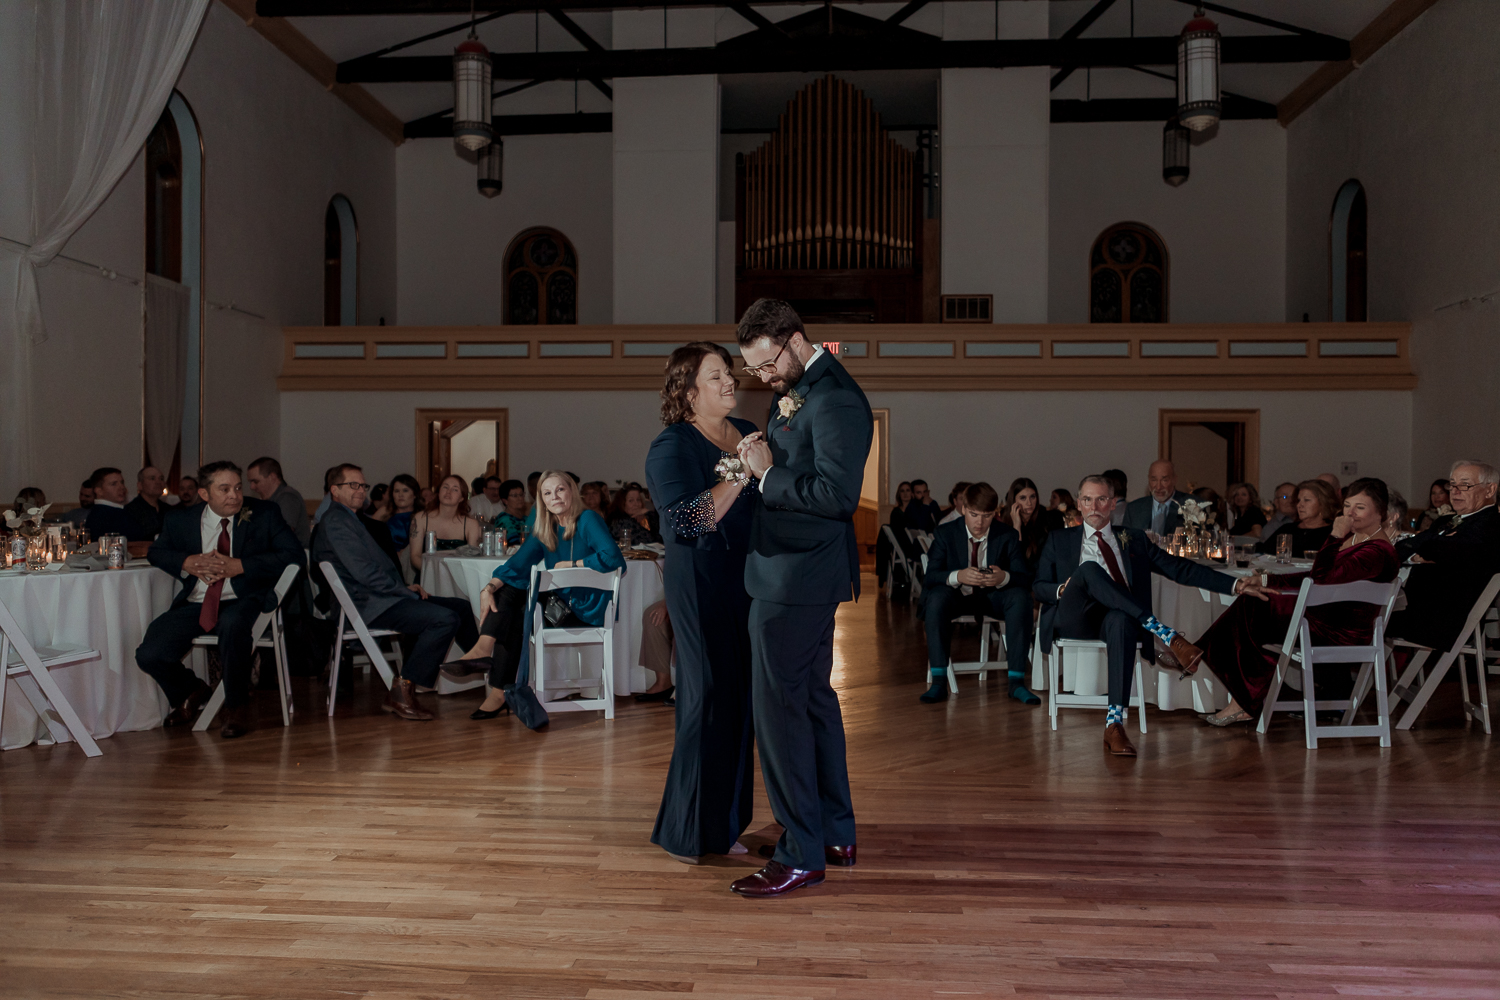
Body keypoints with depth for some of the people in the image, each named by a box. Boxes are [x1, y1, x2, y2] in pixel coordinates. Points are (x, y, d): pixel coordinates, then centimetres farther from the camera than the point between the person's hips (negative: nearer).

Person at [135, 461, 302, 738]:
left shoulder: (264, 514, 2)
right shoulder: (180, 520, 9)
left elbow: (293, 554, -7)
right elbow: (155, 553, 18)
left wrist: (239, 566, -16)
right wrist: (188, 563, -5)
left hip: (242, 603, -3)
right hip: (194, 605, 4)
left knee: (232, 624, -38)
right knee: (149, 655, -15)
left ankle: (236, 707, -16)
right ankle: (192, 692, 21)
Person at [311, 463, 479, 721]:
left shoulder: (350, 519, 23)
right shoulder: (335, 521, -11)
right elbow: (364, 572, -19)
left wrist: (407, 588, 8)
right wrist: (406, 591, -12)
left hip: (384, 597, 11)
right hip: (368, 606, -11)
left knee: (461, 607, 11)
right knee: (445, 618, -25)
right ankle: (401, 692, -20)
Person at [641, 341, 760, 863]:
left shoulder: (748, 432, 12)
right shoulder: (670, 447, -8)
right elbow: (687, 521, -20)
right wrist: (739, 475, -24)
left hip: (748, 582, 7)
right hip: (700, 584, -7)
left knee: (740, 699, 11)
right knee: (709, 700, -3)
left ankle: (724, 824, 24)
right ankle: (689, 830, 12)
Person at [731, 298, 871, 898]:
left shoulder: (835, 401, -19)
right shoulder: (798, 389, 13)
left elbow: (838, 494, -26)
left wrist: (768, 472, -19)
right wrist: (764, 448, 4)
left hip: (796, 578, -11)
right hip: (798, 573, 11)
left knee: (780, 707, -5)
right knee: (814, 697, 17)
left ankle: (802, 856, 5)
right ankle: (836, 835, 30)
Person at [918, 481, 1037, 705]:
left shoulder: (1008, 535, -3)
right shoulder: (945, 533, -5)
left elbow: (1025, 578, -9)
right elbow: (930, 576, -12)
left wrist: (1004, 577, -34)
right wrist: (958, 576, -34)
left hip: (994, 597, 1)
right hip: (957, 596, -1)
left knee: (1021, 597, -30)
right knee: (936, 596, -34)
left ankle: (1016, 681, -28)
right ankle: (939, 682, -32)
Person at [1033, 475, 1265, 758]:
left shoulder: (1134, 539, 23)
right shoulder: (1059, 540, 20)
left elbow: (1180, 569, 17)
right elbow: (1039, 587, 15)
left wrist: (1235, 585, 8)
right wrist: (1062, 590, -9)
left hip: (1118, 617, 1)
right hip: (1073, 619, 0)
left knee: (1121, 621, -38)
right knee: (1089, 568, -31)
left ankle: (1114, 724, -42)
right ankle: (1167, 636, -35)